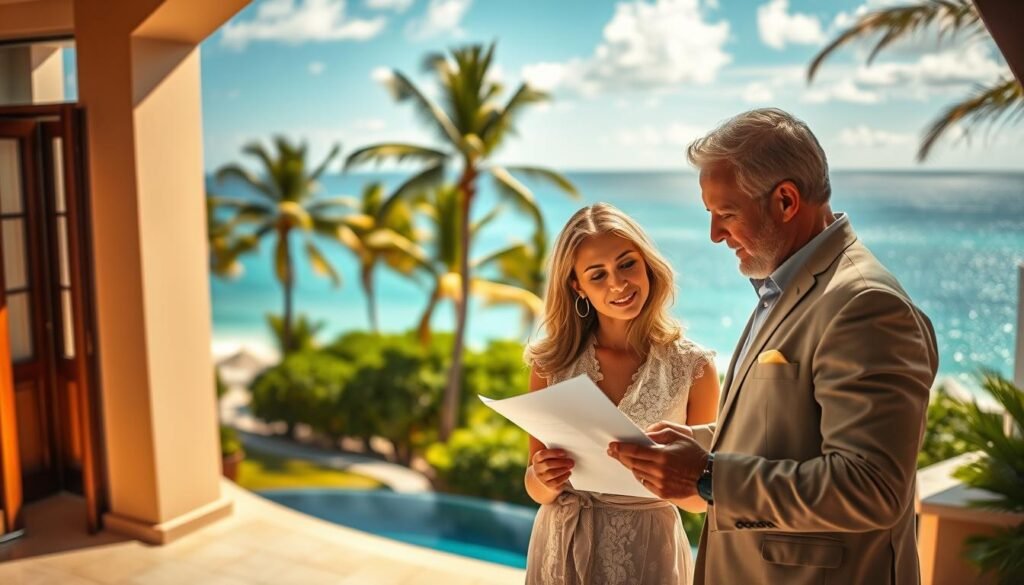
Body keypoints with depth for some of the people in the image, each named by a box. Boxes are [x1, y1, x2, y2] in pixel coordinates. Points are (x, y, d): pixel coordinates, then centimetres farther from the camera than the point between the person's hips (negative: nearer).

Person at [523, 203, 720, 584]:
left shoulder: (692, 367, -10)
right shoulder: (552, 363, -6)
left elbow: (700, 498, -3)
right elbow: (537, 490, 0)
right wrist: (544, 479, -22)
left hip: (647, 553, -1)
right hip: (562, 550, 2)